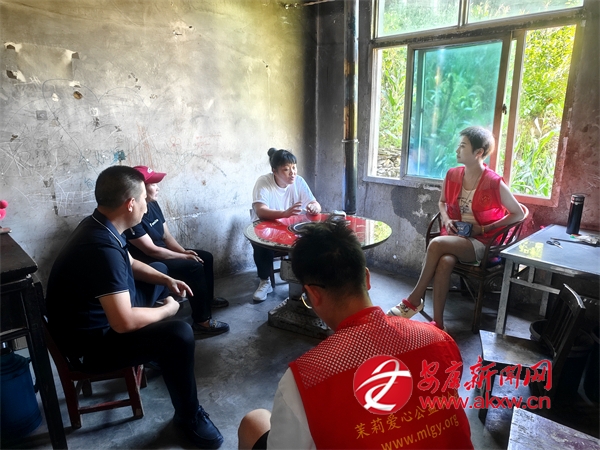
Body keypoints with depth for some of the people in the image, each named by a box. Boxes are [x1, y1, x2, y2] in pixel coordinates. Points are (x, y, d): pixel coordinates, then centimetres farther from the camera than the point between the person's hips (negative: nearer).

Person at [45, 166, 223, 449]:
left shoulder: (99, 226, -3)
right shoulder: (102, 247, -35)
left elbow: (130, 264, 15)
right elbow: (124, 322, -37)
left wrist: (167, 281, 3)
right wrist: (167, 310, -19)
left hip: (102, 311, 10)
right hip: (89, 343, -10)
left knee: (159, 269, 23)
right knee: (179, 335, -26)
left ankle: (159, 356, 37)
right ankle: (189, 417, 0)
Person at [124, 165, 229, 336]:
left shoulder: (152, 204, 2)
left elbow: (166, 235, 8)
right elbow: (151, 250, -26)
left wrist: (184, 251, -7)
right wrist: (184, 256, -18)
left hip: (161, 253, 10)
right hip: (148, 263, -10)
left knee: (206, 257, 8)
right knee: (194, 267, -24)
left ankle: (208, 298, 29)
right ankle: (202, 321, -16)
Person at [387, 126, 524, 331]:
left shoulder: (494, 183, -13)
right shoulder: (452, 175, 2)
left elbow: (518, 214, -5)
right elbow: (442, 201, 20)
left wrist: (484, 229, -12)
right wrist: (446, 219, -1)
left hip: (481, 243, -4)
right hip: (454, 237, 4)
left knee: (436, 244, -32)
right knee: (444, 261, -32)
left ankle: (414, 299, -18)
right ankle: (437, 323, -24)